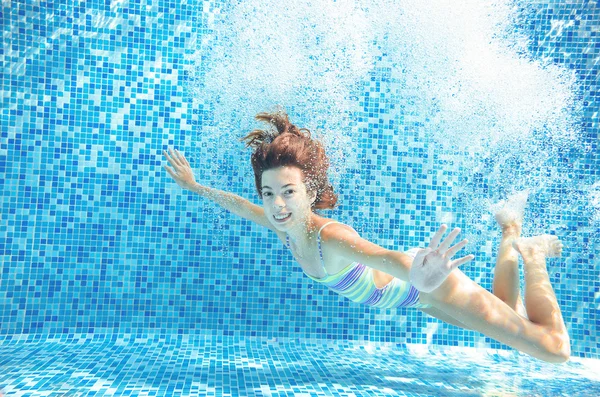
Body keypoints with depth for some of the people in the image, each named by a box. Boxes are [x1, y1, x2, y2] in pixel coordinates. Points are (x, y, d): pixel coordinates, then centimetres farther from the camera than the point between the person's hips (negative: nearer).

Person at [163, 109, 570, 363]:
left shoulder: (331, 238, -37)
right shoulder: (285, 224, -15)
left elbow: (387, 258, -59)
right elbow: (239, 205, 6)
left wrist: (417, 275, -81)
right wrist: (194, 185, 16)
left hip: (432, 290, -7)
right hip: (411, 295, 7)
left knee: (556, 351, 0)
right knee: (509, 323, 31)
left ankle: (530, 252, 16)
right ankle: (510, 230, 37)